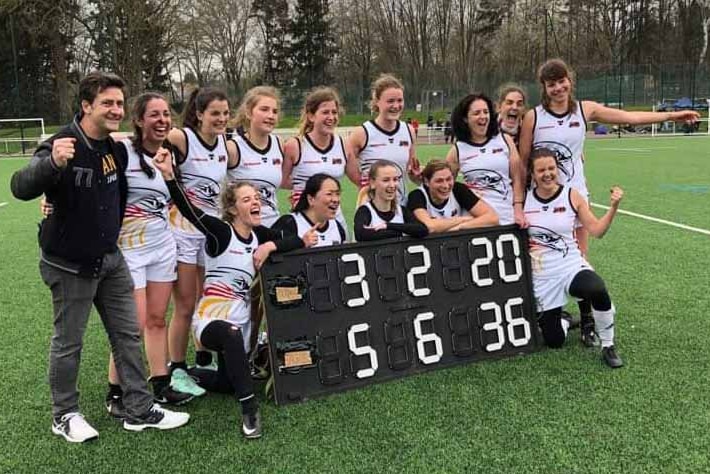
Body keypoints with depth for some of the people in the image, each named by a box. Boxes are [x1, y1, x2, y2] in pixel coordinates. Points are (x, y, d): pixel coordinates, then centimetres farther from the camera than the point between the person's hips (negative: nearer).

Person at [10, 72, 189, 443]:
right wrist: (53, 163, -52)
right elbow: (21, 188, -36)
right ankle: (64, 415, 27)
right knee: (68, 342, 7)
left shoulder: (116, 149, 3)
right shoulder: (62, 146, -20)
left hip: (110, 259, 7)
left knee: (128, 334, 10)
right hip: (70, 264, -7)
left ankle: (139, 411, 22)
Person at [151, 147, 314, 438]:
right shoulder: (220, 232, -12)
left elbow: (297, 242, 0)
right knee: (232, 334, -42)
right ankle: (250, 410, -33)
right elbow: (188, 210, -27)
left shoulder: (260, 235, 6)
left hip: (241, 321, 7)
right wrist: (168, 176, -40)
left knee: (225, 382, 19)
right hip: (211, 318, -7)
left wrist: (270, 246, -17)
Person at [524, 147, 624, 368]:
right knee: (554, 341, 3)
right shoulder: (524, 200, -4)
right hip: (542, 278, 1)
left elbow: (596, 230, -1)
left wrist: (613, 207, -13)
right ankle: (563, 321, 41)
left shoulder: (572, 196, -4)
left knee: (598, 291, -37)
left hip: (572, 267, -1)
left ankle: (608, 347, -11)